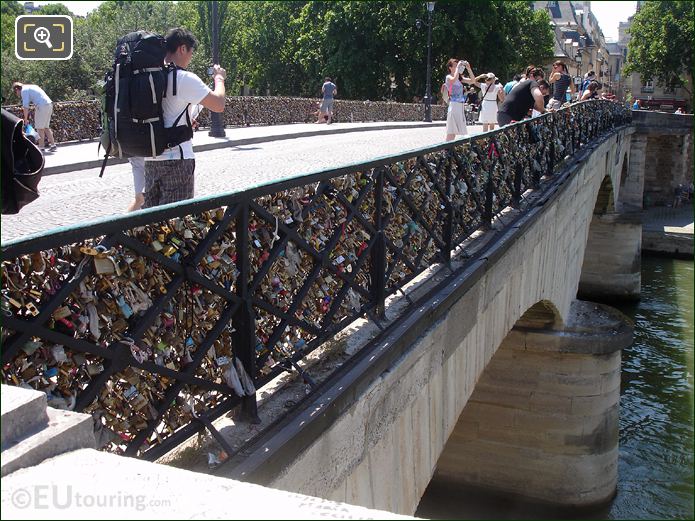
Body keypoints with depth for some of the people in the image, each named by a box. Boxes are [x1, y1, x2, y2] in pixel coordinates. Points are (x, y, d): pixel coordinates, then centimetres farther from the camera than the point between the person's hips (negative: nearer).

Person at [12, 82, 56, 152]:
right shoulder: (31, 87, 25)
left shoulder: (24, 90, -1)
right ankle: (52, 144, 14)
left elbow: (26, 107, -6)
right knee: (46, 127, 15)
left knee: (40, 128, -1)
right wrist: (35, 113, 26)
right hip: (49, 104, 8)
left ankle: (41, 147, 0)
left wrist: (26, 119, 1)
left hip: (42, 106, -8)